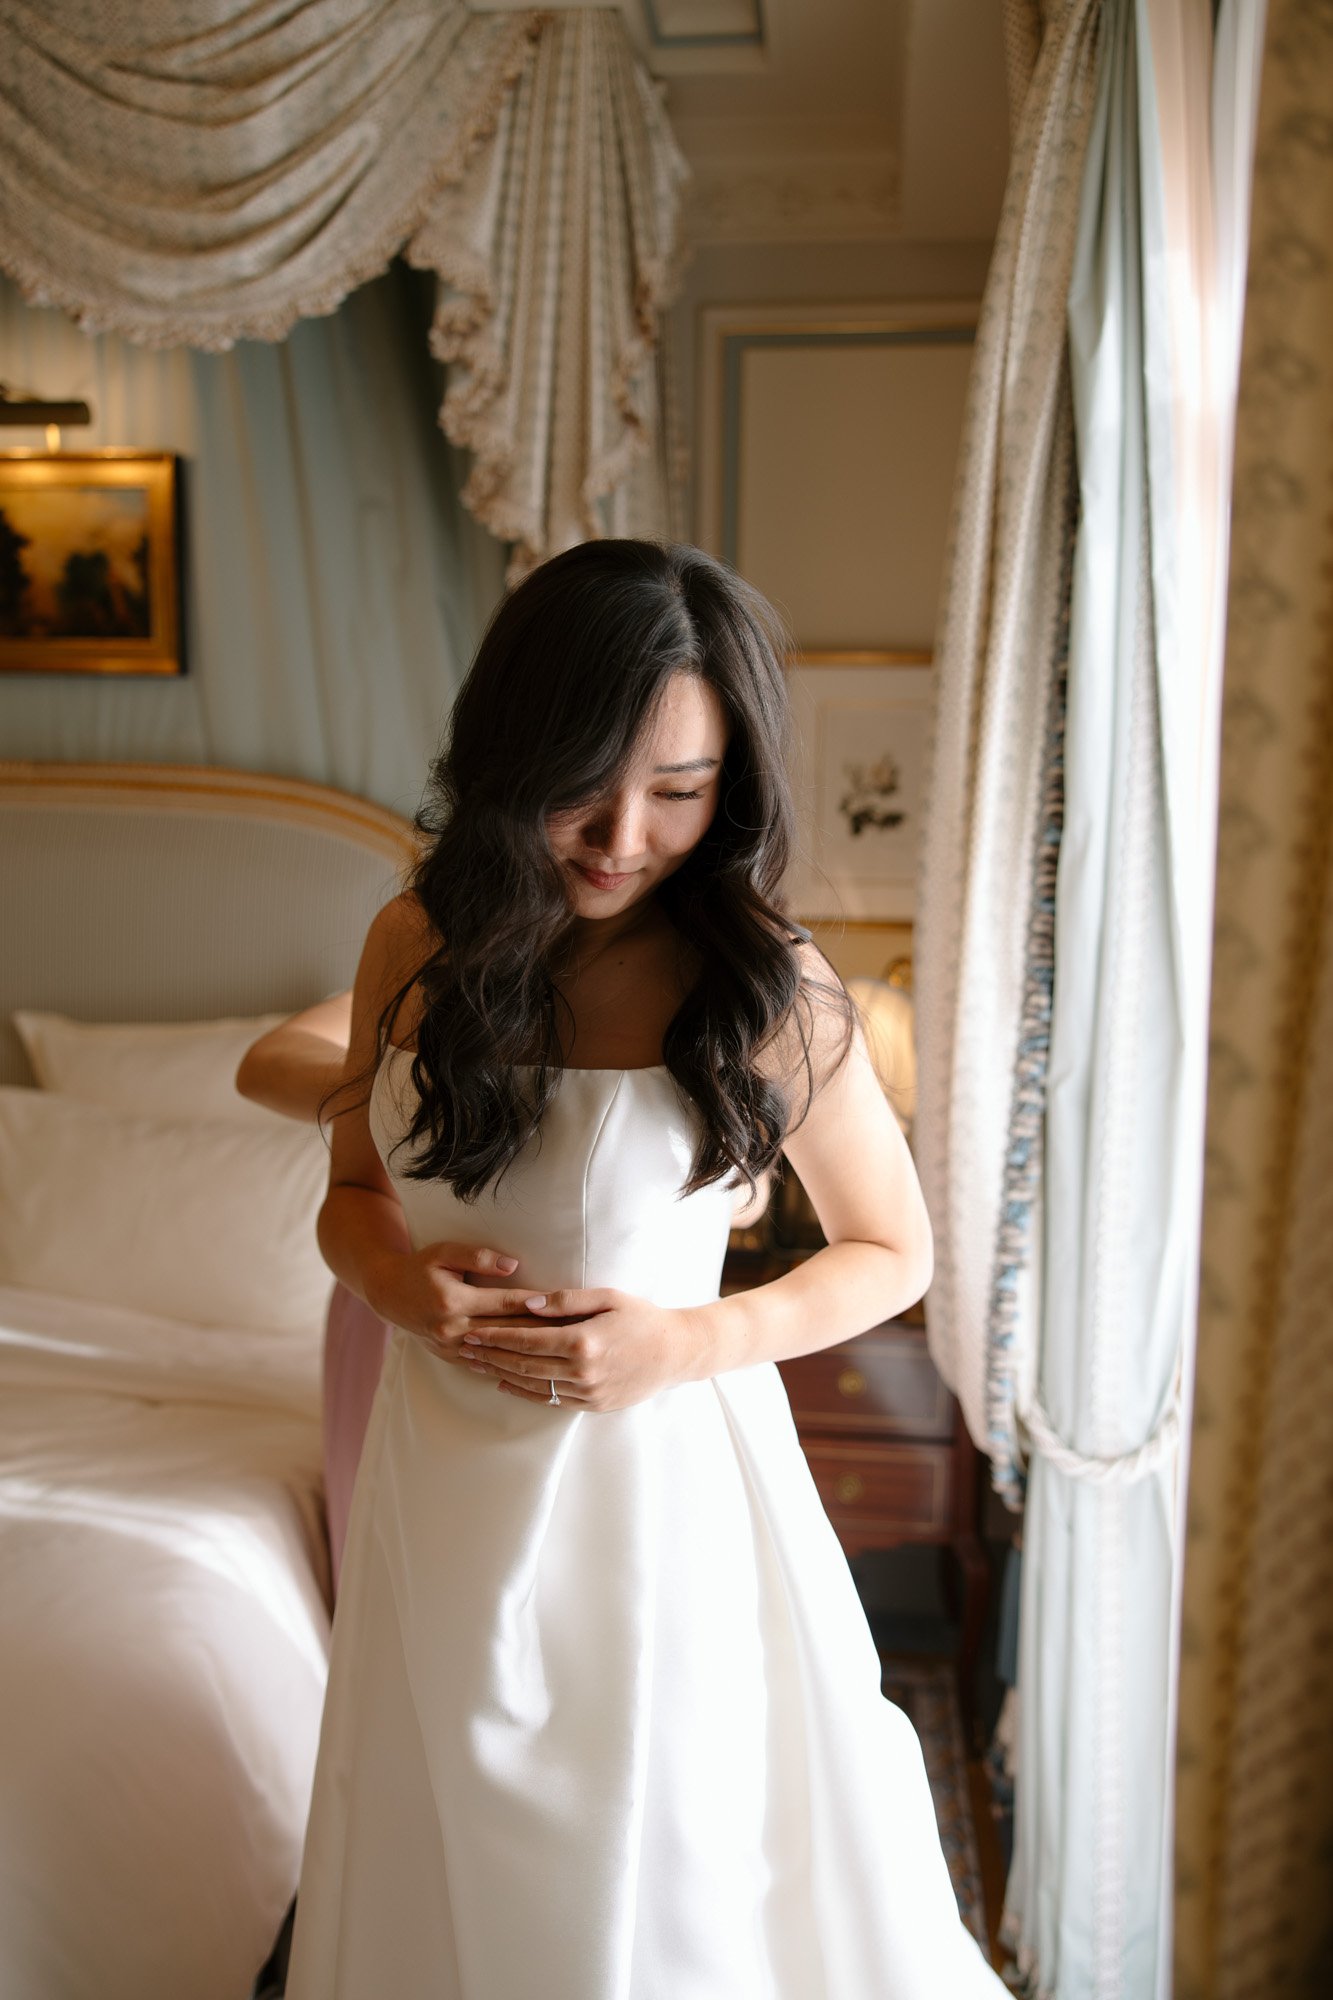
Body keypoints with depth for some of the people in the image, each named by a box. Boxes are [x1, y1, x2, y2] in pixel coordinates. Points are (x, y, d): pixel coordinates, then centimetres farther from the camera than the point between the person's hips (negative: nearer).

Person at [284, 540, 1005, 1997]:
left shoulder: (769, 991, -17)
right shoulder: (417, 944, -6)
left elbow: (892, 1250, -4)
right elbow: (353, 1195, 8)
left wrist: (688, 1344, -18)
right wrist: (402, 1280, -14)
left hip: (654, 1484, -3)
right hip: (442, 1482, 4)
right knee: (440, 1872, 24)